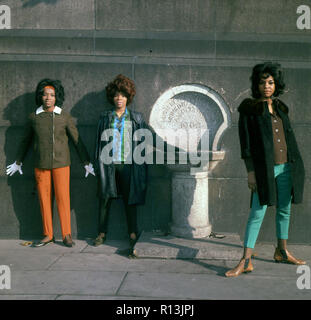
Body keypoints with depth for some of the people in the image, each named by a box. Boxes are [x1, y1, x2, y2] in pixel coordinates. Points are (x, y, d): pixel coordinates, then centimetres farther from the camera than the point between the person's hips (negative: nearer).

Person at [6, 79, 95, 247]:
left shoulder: (64, 117, -2)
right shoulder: (33, 117, 3)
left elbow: (77, 141, 2)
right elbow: (25, 141, 16)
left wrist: (87, 163, 1)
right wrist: (18, 162, 23)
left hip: (61, 164, -2)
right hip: (41, 165, 2)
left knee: (63, 198, -3)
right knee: (44, 199, 5)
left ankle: (67, 235, 7)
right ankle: (48, 235, 15)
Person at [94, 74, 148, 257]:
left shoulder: (136, 118, 9)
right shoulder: (105, 118, 11)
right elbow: (99, 141, 12)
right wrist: (98, 163, 6)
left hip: (128, 164, -1)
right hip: (109, 164, 1)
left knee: (130, 199, 1)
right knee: (106, 198, 6)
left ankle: (133, 235, 8)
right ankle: (102, 233, 19)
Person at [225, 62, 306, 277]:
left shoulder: (281, 108, 14)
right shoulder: (249, 109, -2)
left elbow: (290, 137, 18)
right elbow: (246, 142, -7)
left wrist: (296, 166, 14)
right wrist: (250, 171, -13)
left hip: (286, 167, 6)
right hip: (264, 168, -5)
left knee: (285, 210, 14)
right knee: (257, 213, -8)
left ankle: (282, 252, 31)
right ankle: (246, 261, -2)